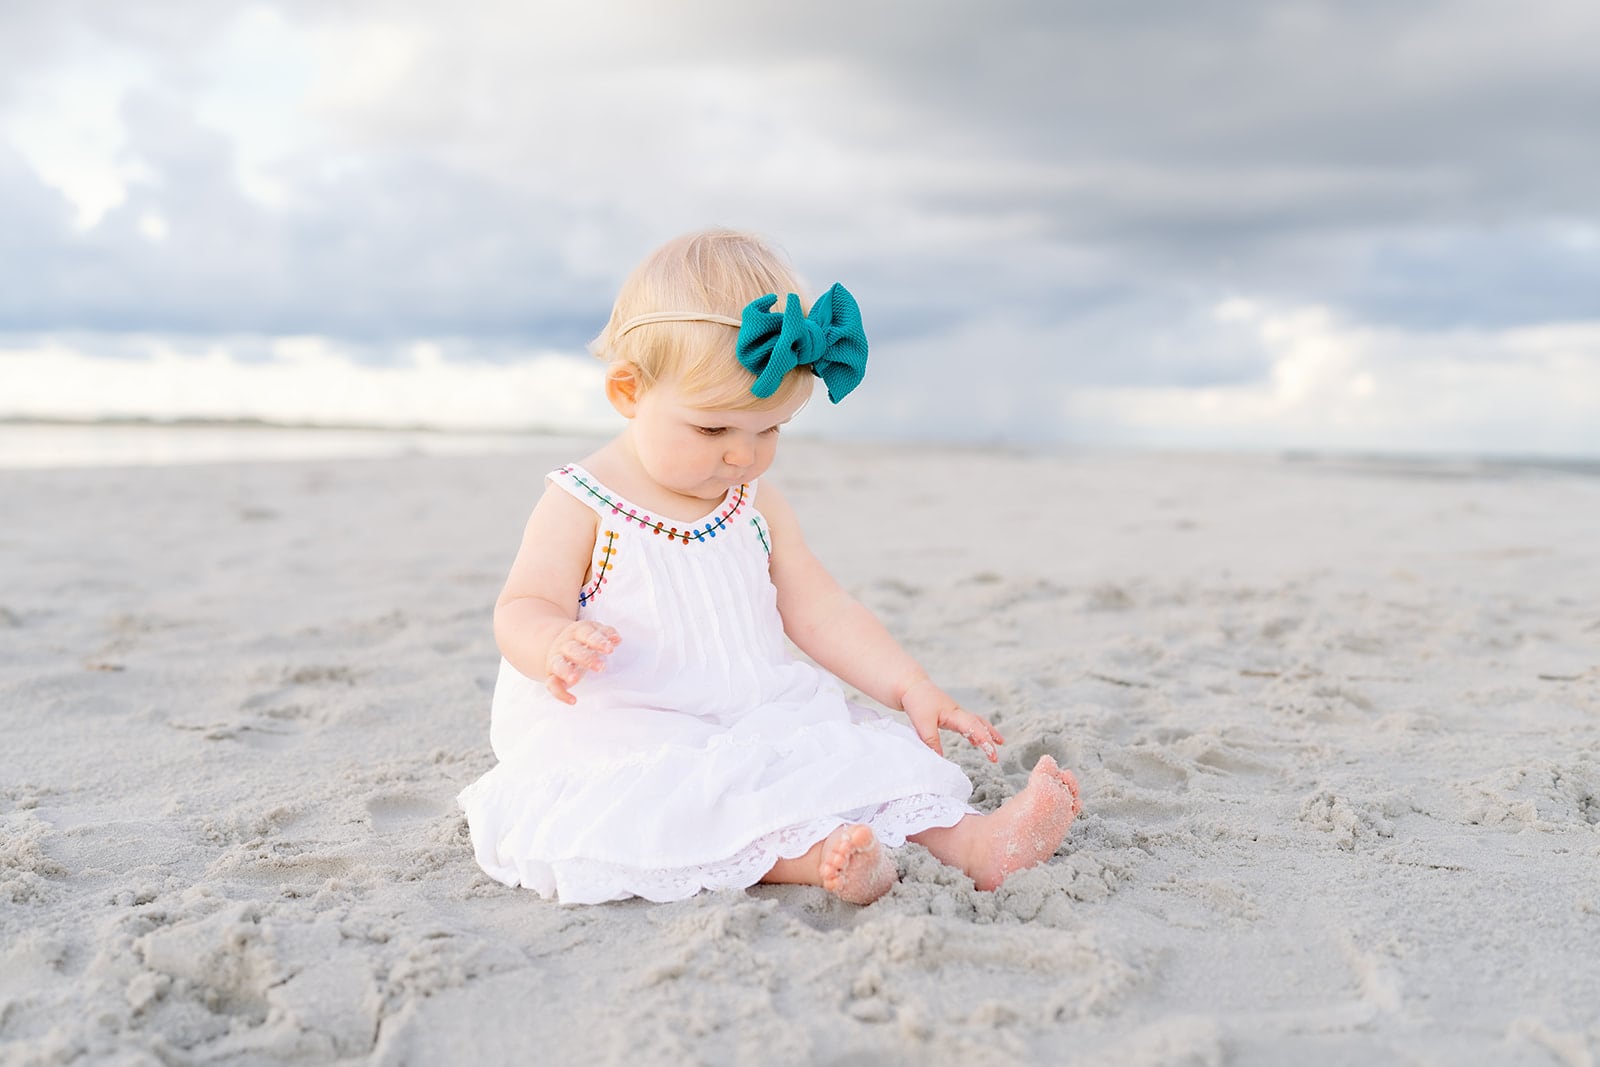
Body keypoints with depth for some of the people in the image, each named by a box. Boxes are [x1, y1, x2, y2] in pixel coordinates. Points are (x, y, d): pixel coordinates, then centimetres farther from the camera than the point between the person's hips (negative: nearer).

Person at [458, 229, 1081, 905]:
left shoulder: (756, 508, 10)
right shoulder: (583, 505, -5)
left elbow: (821, 613, 9)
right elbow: (521, 609, -10)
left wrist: (911, 687, -4)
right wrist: (556, 644, -36)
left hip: (752, 722, 5)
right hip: (619, 729, -5)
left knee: (860, 750, -16)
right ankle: (804, 853, -49)